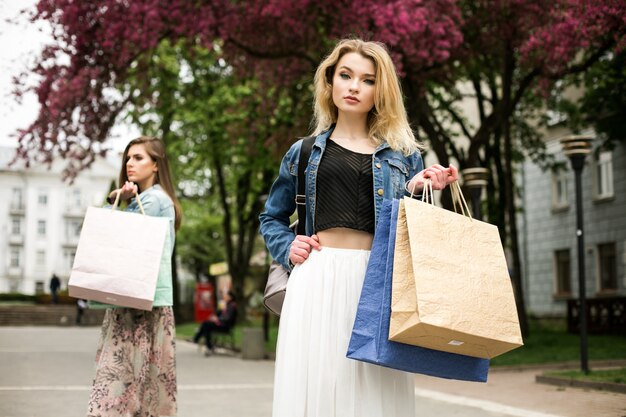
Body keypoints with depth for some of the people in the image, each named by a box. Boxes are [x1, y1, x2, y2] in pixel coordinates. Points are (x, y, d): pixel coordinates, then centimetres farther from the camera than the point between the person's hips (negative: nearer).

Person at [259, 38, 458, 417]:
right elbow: (271, 218, 23)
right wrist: (287, 248, 5)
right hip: (317, 280, 1)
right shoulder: (304, 153, 14)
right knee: (315, 383, -2)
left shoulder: (403, 154, 13)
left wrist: (417, 192, -6)